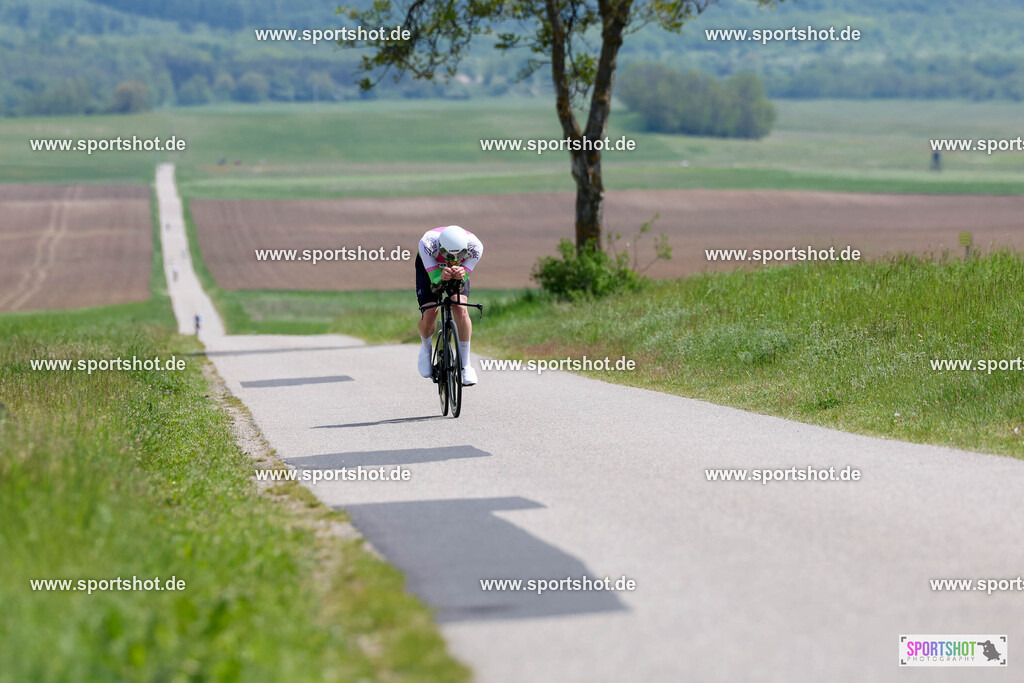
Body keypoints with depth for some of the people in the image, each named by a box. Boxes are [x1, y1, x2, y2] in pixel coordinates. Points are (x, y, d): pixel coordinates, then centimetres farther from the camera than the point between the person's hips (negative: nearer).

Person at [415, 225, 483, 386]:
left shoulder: (474, 246, -38)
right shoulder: (428, 243, -42)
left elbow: (464, 278, -34)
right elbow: (434, 278, -38)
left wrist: (460, 274, -58)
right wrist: (441, 277, -62)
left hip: (460, 270, 1)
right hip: (429, 266, -1)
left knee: (461, 310, -22)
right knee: (429, 314, -16)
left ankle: (465, 364, -12)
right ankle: (426, 348, 18)